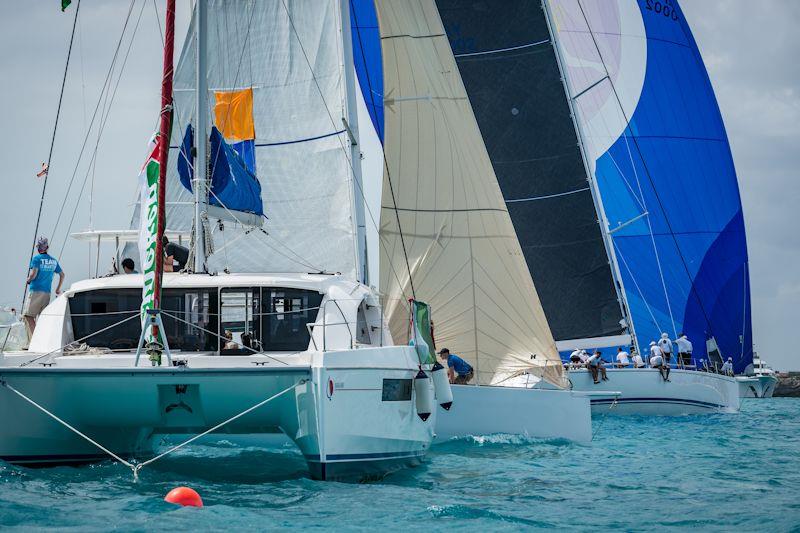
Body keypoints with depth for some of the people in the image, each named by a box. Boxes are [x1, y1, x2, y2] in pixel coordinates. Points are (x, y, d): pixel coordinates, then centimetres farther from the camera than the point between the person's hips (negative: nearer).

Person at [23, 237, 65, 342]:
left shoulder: (37, 258, -7)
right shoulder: (53, 260, 12)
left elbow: (33, 274, -16)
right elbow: (62, 275, 20)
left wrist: (28, 280, 5)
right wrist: (58, 289, 29)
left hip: (35, 291, -6)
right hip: (47, 292, 6)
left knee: (28, 315, -6)